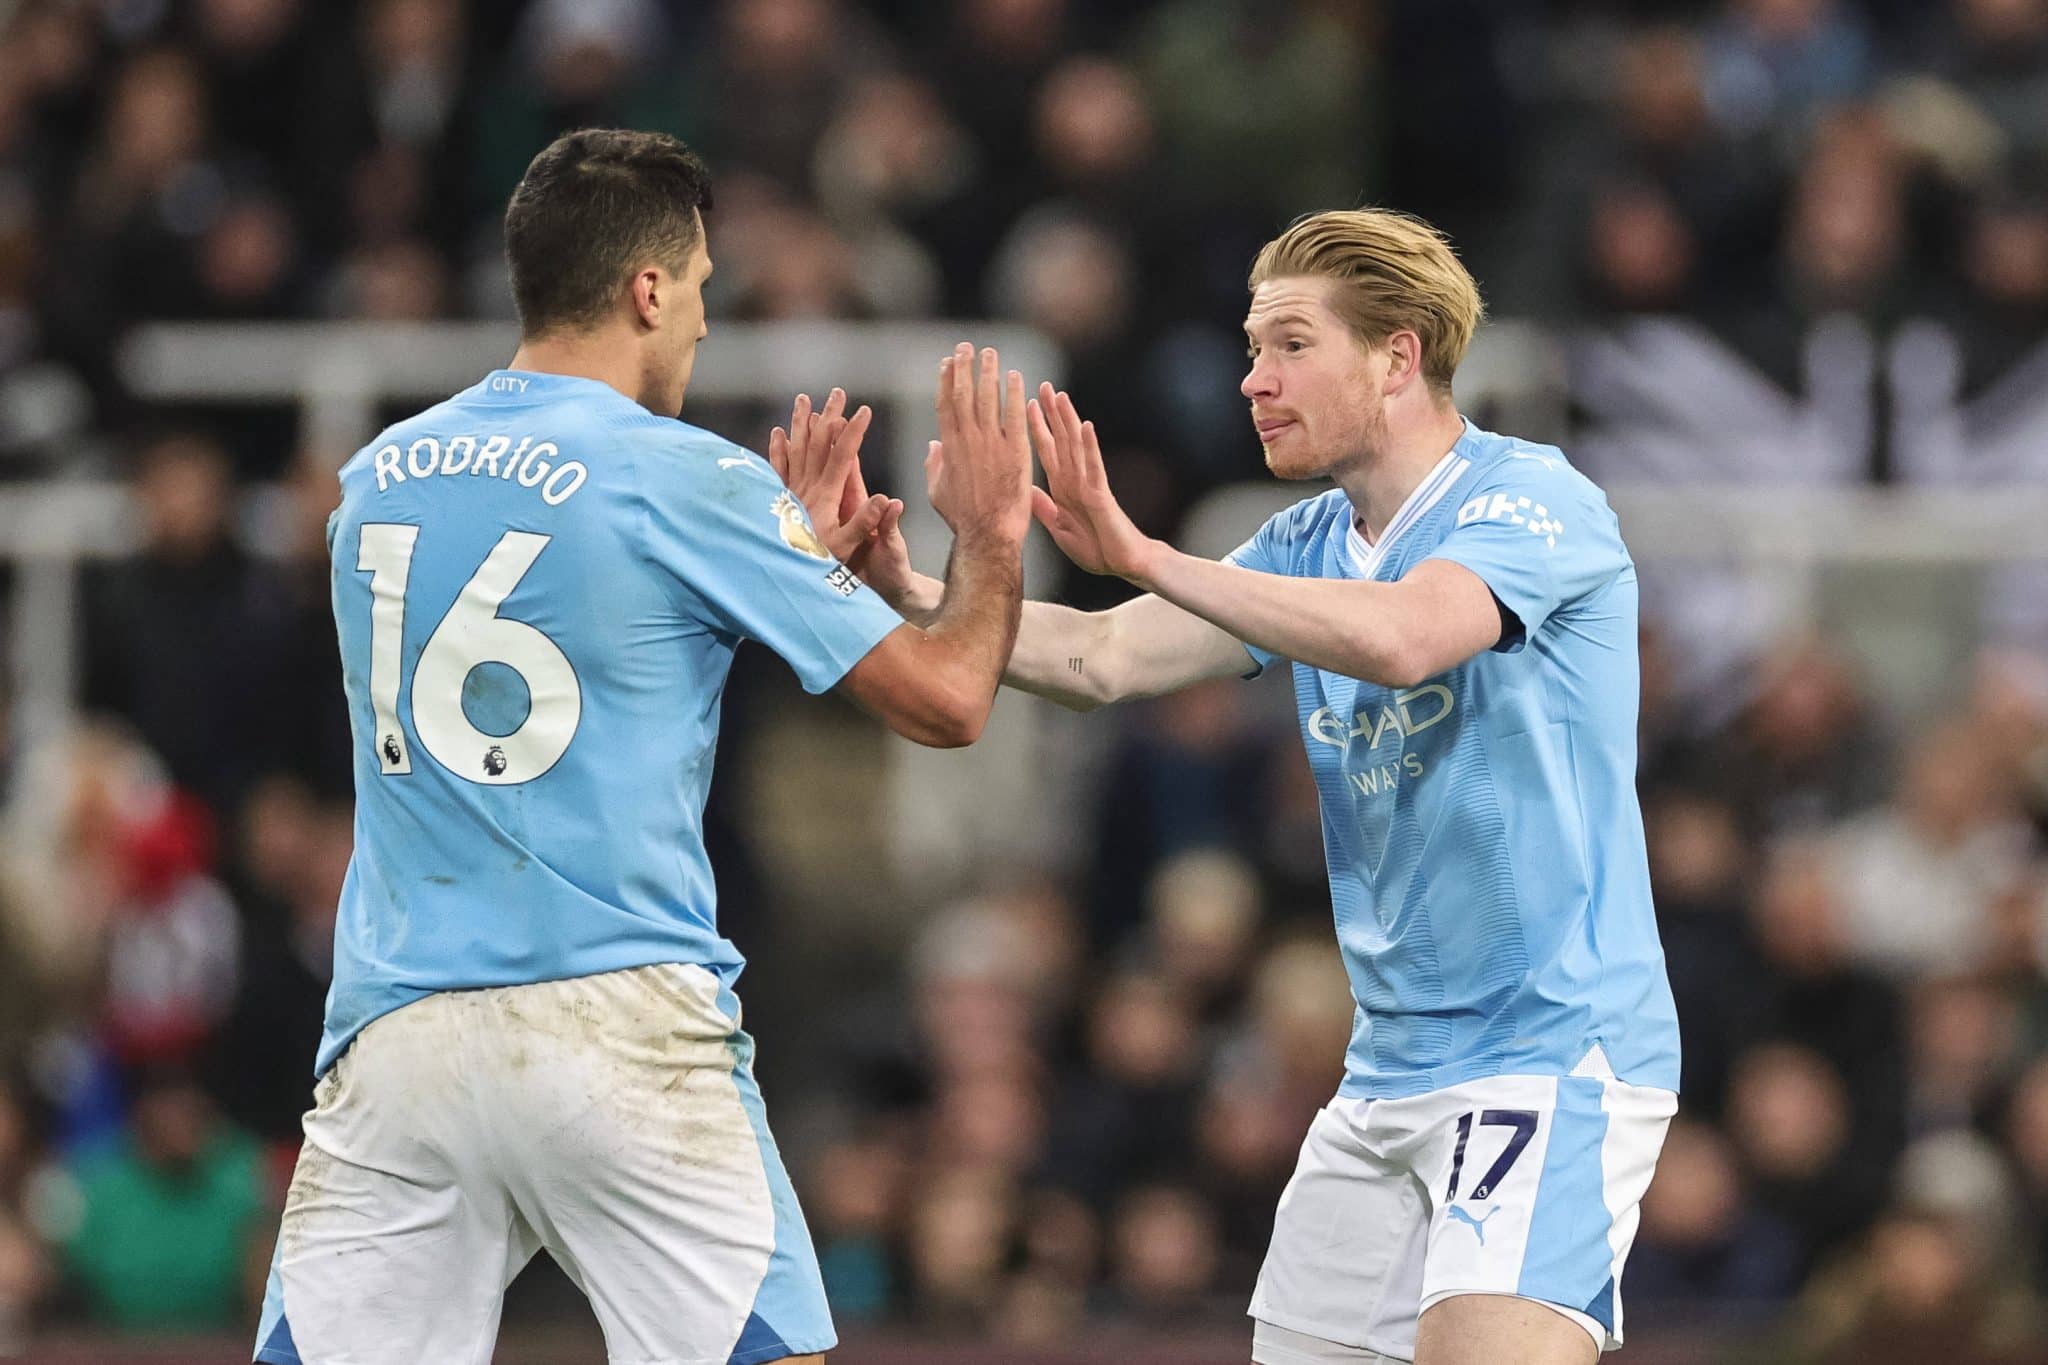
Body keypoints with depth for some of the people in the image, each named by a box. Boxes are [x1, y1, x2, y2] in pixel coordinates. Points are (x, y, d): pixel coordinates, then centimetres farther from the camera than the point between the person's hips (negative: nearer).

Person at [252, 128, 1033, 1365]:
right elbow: (944, 702, 0)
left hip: (396, 1027, 4)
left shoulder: (381, 476, 12)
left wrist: (798, 548, 33)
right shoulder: (687, 482, -4)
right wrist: (991, 542, 18)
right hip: (621, 1027, -4)